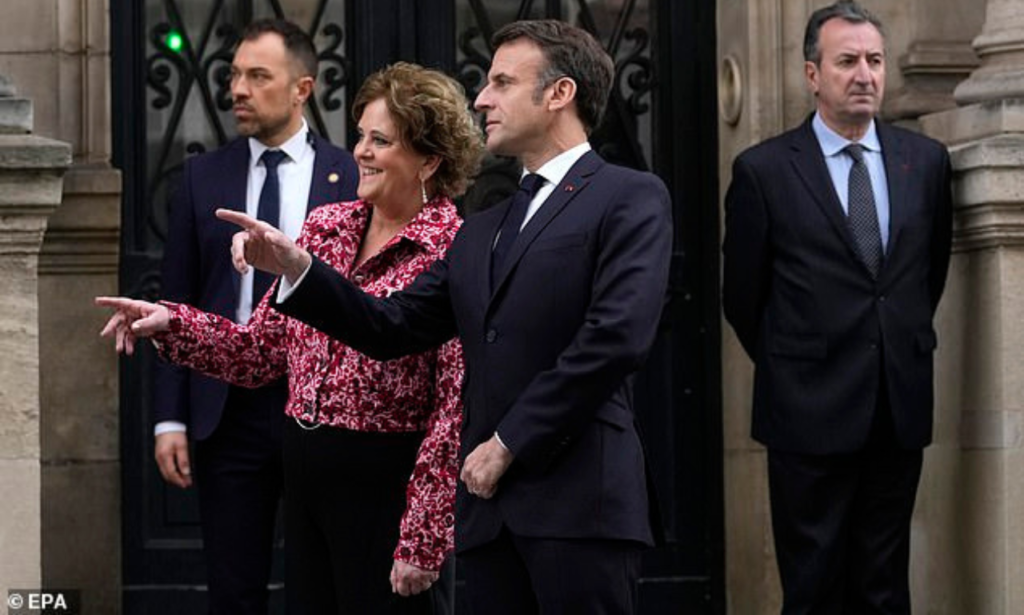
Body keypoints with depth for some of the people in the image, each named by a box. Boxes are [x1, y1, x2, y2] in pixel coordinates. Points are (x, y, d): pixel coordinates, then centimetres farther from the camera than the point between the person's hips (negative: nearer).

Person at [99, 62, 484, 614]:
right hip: (304, 474, 7)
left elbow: (455, 408, -15)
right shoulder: (325, 228, 9)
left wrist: (422, 541, -17)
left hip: (381, 482, -7)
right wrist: (170, 322, -2)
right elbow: (263, 349, 13)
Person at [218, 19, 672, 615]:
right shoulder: (482, 233, 24)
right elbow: (392, 328, 20)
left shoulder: (631, 199, 0)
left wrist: (510, 443, -10)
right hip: (490, 507, 7)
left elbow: (617, 337, -13)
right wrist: (295, 267, 5)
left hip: (580, 498, -7)